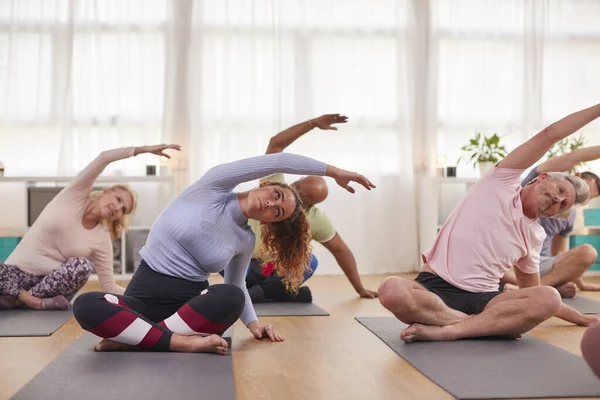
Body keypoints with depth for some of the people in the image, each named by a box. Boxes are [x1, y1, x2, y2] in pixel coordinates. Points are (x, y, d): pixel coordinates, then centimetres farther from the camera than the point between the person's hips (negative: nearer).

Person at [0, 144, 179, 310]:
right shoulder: (75, 195, -5)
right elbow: (103, 158, -16)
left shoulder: (102, 241, 0)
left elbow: (108, 285, 0)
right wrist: (143, 149, -20)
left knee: (82, 265, -31)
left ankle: (16, 298, -20)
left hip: (51, 284, 3)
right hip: (18, 271, -3)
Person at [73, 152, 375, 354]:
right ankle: (180, 341, -33)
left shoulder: (245, 242, 6)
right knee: (85, 305, -33)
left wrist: (253, 323, 4)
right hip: (143, 294, -2)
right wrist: (333, 171, -12)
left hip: (192, 299, 3)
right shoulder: (214, 187, -7)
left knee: (231, 297, -34)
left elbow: (235, 287, 20)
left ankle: (131, 338, -27)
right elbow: (279, 162, -13)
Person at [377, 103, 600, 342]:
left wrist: (579, 318, 27)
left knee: (549, 298, -26)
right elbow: (549, 135, 2)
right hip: (435, 287, -4)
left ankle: (444, 331, -28)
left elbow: (540, 299, 29)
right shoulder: (502, 182, 6)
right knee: (392, 290, -38)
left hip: (483, 299, 5)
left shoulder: (534, 236, 19)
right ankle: (484, 325, -24)